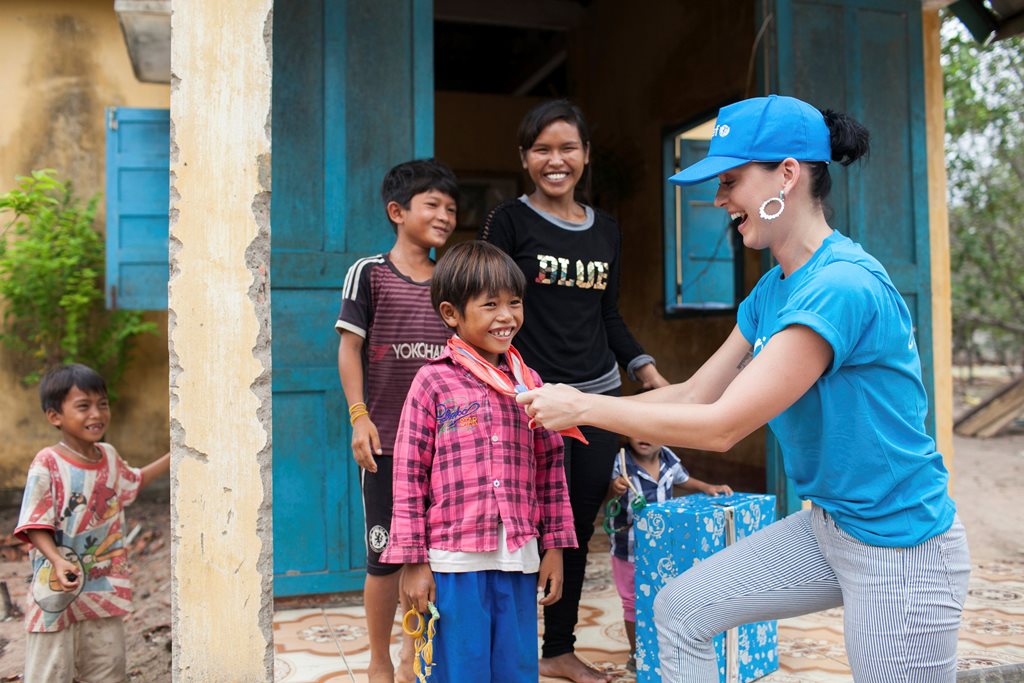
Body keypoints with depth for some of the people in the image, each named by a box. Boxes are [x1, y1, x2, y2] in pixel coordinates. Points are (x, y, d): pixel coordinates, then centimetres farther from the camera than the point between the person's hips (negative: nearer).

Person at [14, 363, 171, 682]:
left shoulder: (109, 456, 3)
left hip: (104, 589, 6)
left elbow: (132, 481, 25)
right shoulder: (47, 464, -16)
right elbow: (35, 527, -17)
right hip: (59, 592, -6)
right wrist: (58, 561, -33)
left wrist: (174, 456, 22)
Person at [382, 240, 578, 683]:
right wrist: (413, 561, -5)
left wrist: (554, 546, 10)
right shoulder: (433, 382, -4)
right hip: (453, 560, -3)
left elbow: (550, 468, 12)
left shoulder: (528, 383, 8)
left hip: (519, 559, 4)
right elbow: (409, 476, -4)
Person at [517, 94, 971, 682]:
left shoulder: (843, 286, -27)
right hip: (826, 523, 9)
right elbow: (695, 395, 7)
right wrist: (568, 409, 2)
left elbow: (722, 426, -27)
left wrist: (585, 406, -18)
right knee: (680, 611, 10)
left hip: (899, 548, -9)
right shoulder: (771, 291, 3)